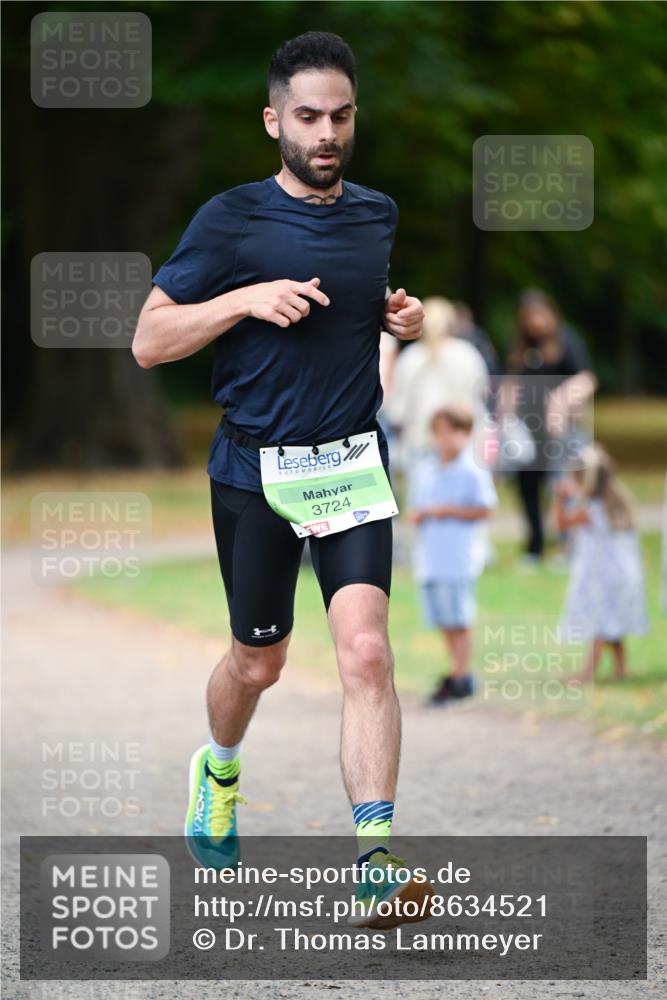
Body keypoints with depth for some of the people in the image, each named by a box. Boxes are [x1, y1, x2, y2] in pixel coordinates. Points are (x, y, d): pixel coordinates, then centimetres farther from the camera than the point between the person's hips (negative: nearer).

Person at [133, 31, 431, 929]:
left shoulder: (379, 215, 8)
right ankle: (219, 769, 46)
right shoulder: (230, 221, -6)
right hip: (255, 471, -2)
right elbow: (149, 341, -5)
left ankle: (376, 860, -24)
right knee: (258, 663, 11)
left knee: (366, 650, -17)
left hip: (354, 464, 2)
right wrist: (246, 299, -19)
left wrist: (401, 319, 5)